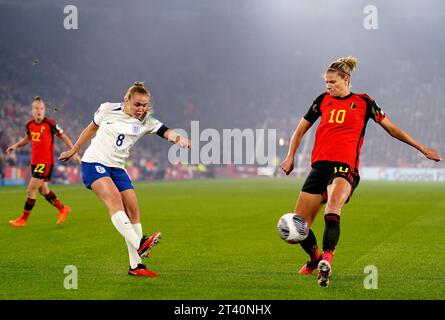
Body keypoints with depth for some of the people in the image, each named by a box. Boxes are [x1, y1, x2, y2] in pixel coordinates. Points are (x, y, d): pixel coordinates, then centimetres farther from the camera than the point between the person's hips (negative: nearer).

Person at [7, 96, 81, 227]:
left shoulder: (50, 124, -13)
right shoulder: (30, 125, 4)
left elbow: (64, 137, -4)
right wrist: (16, 145, 8)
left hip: (45, 162, -7)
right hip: (35, 162, 7)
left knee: (31, 191, -6)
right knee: (43, 190, 15)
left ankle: (23, 219, 8)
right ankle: (62, 209, 35)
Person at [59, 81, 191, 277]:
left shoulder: (146, 121, 0)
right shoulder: (107, 109, -3)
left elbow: (167, 132, -16)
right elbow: (91, 129, 14)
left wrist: (182, 141, -37)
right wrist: (73, 150, 21)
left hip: (117, 168, 4)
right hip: (93, 163, -4)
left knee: (133, 210, -6)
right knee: (114, 198, -27)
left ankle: (135, 265, -1)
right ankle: (139, 244, -42)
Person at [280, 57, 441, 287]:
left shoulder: (363, 102, 9)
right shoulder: (323, 100, 16)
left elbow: (391, 128, 16)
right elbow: (301, 130, 24)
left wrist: (422, 149, 17)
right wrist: (290, 156, 10)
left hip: (345, 166, -4)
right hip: (319, 165, 4)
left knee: (333, 205, -37)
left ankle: (326, 261, -45)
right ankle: (315, 259, 29)